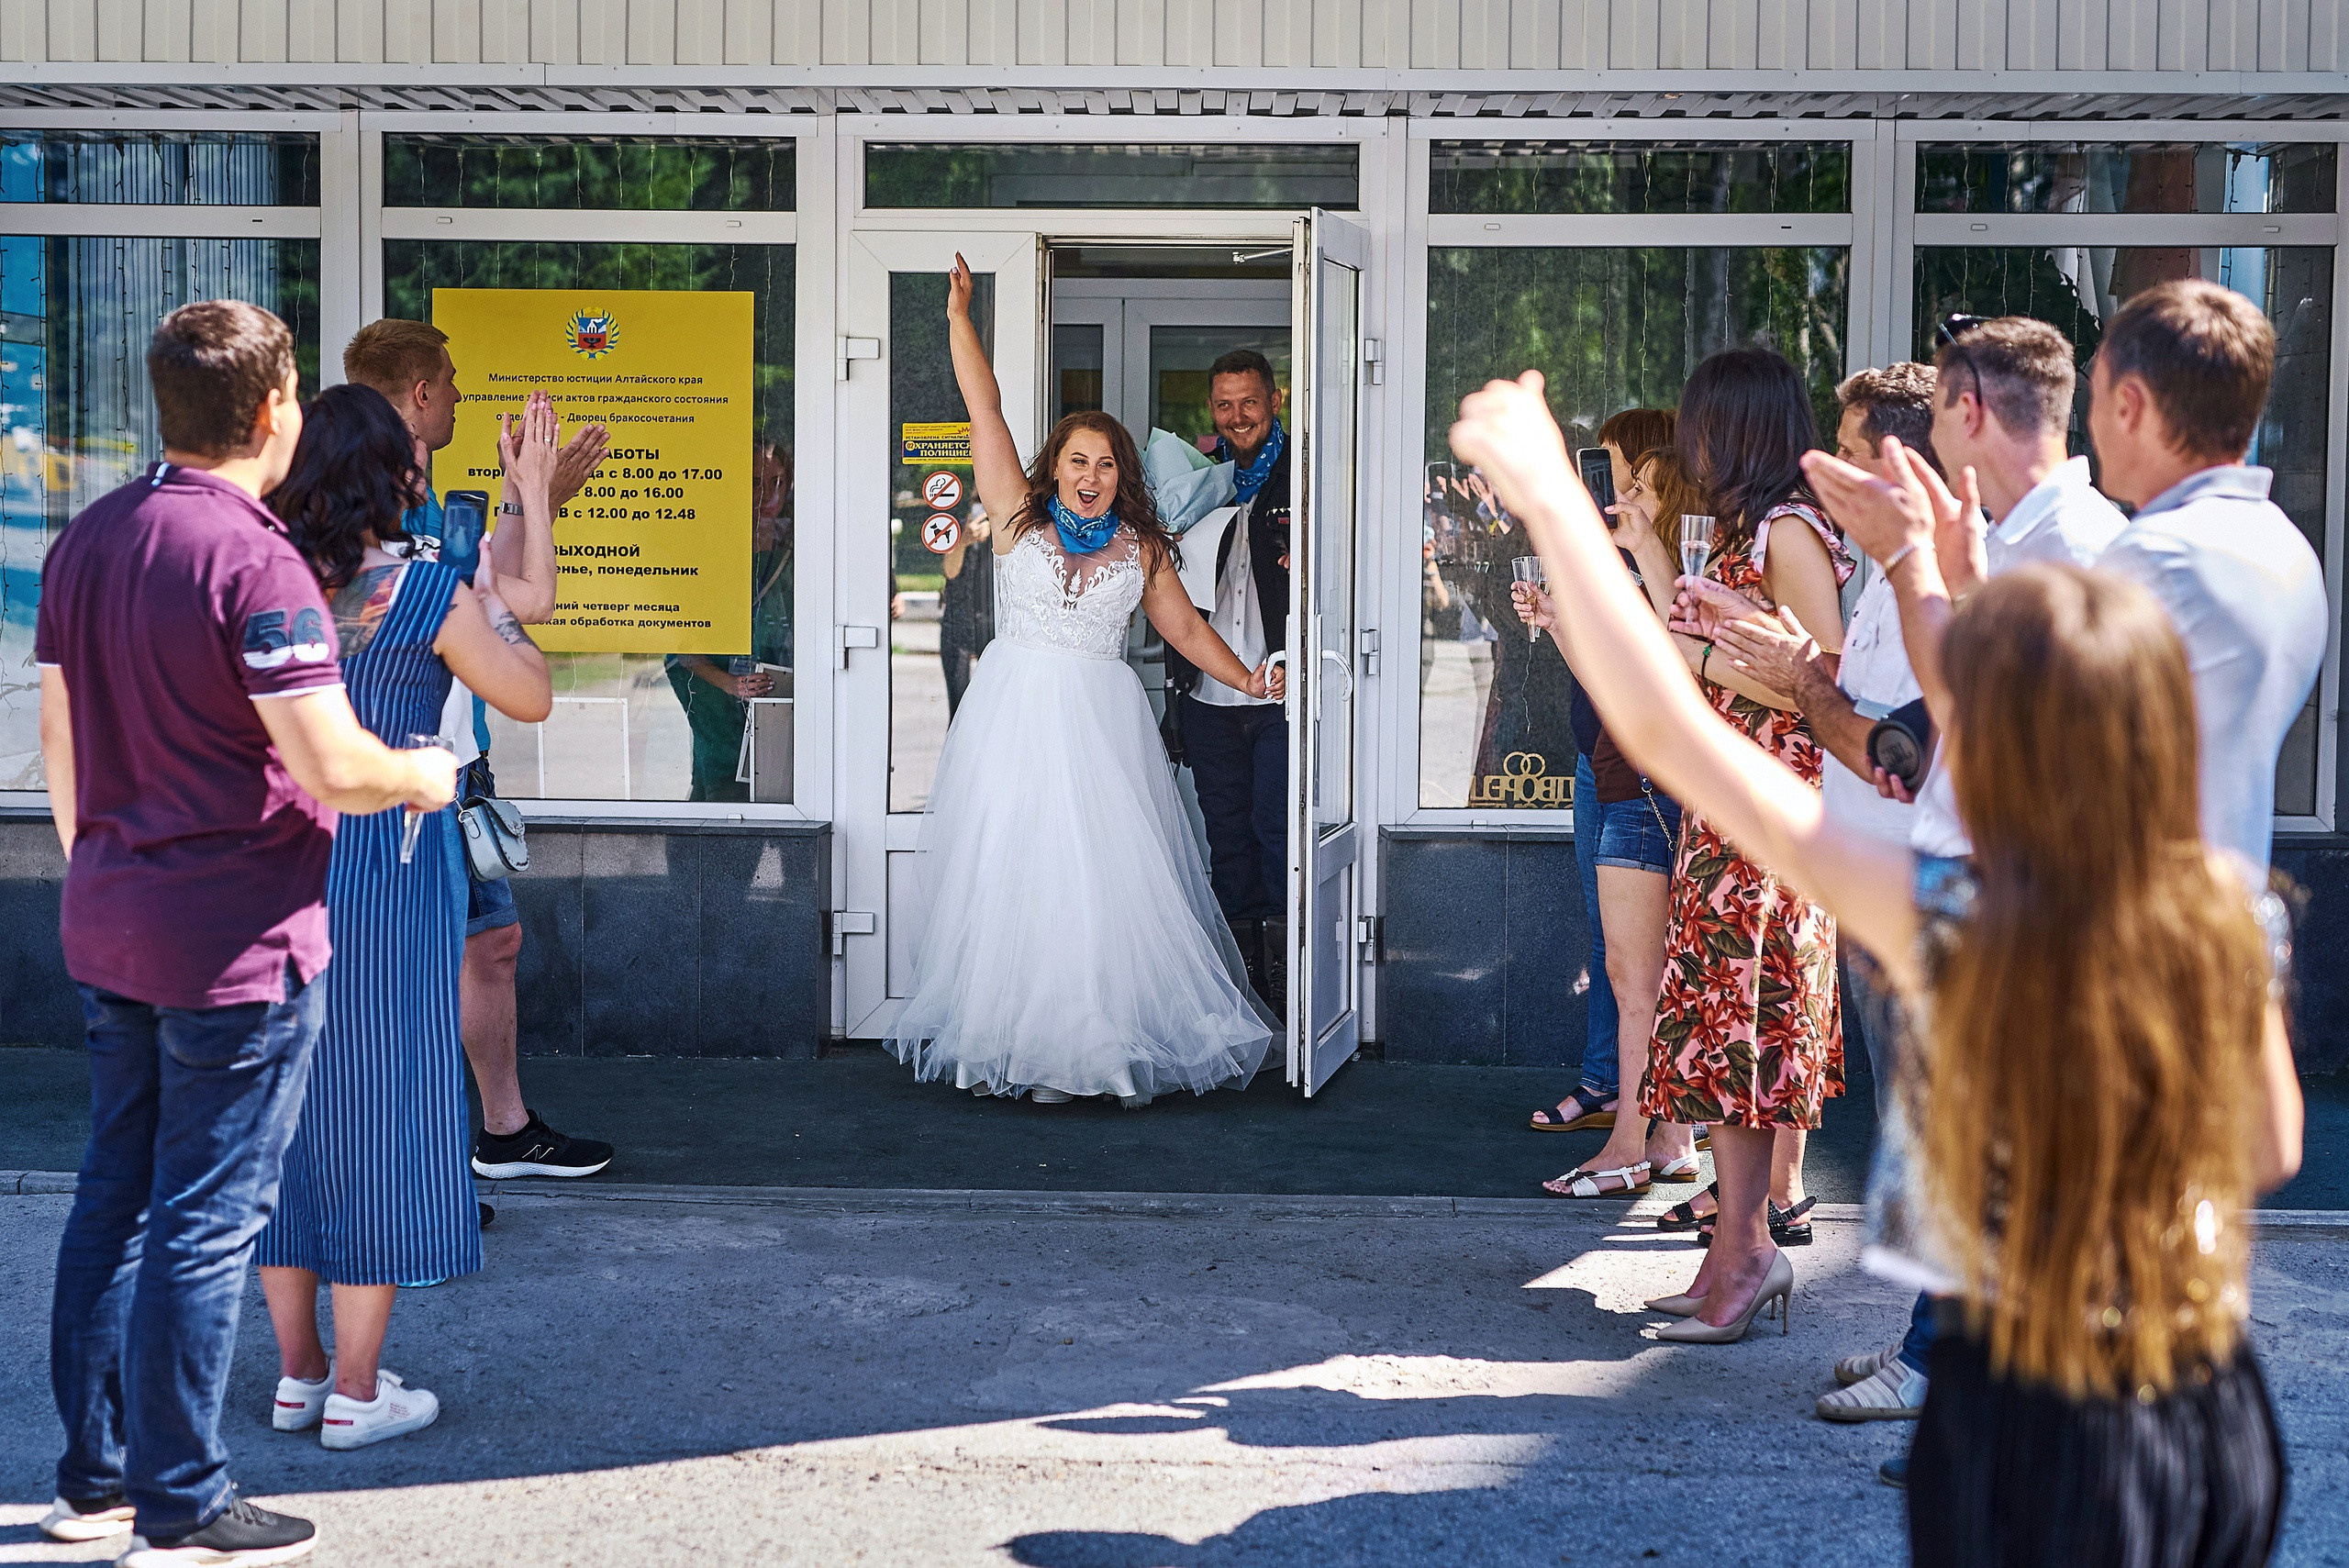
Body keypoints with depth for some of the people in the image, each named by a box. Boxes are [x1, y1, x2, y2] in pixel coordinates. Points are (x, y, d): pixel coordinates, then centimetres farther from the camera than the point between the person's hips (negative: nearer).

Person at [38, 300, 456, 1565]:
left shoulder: (85, 540, 8)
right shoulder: (251, 560, -18)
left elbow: (59, 739, 15)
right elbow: (333, 767, -21)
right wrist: (427, 776, -1)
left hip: (107, 926, 8)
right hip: (236, 940, -8)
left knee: (113, 1196, 15)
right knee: (206, 1221, -1)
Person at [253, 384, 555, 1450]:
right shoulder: (428, 593, -13)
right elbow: (530, 698, -3)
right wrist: (491, 601, 8)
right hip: (390, 870, -4)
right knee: (381, 1101, 4)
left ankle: (296, 1372, 21)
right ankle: (355, 1391, 8)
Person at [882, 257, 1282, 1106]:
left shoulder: (1142, 550, 9)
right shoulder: (1018, 517, 5)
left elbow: (1187, 629, 16)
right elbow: (986, 413, 3)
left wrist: (1246, 680, 7)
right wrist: (960, 315, 0)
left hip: (1101, 722, 0)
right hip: (1015, 717, 0)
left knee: (1110, 876, -5)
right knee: (1013, 872, -1)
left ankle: (1115, 1043, 2)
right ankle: (1021, 1042, 5)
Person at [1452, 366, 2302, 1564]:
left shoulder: (1947, 924, -21)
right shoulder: (2231, 917, -10)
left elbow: (1662, 727, -18)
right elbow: (2270, 1148, 8)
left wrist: (1547, 492, -9)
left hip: (2031, 1424, -4)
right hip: (2217, 1412, 4)